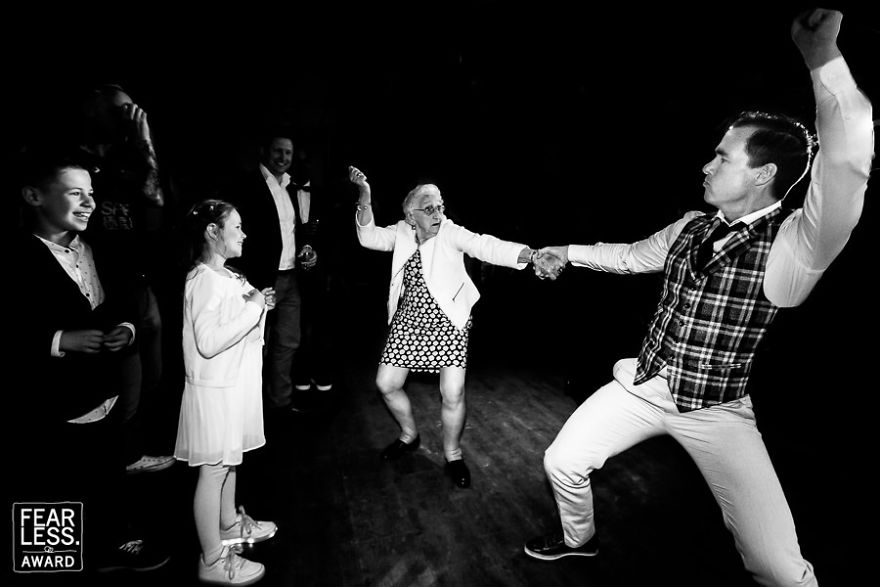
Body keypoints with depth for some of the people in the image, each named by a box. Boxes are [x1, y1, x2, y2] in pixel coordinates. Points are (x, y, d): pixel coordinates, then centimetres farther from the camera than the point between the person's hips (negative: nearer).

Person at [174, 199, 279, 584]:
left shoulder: (226, 276, 7)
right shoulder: (204, 280, -21)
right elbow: (209, 342, -28)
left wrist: (258, 303, 3)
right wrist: (253, 308, -22)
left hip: (235, 383, 9)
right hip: (216, 389, -9)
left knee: (228, 460, 23)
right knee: (214, 469, 3)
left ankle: (229, 524, 42)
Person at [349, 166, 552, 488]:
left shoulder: (450, 233, -12)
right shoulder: (402, 232, 1)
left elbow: (485, 246, -25)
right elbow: (370, 237, -7)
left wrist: (532, 254, -41)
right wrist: (365, 198, -21)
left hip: (447, 322, -4)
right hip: (409, 321, 4)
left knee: (453, 394, -10)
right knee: (386, 384, 7)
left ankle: (452, 455, 17)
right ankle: (409, 435, 36)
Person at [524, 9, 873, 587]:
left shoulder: (793, 246, -17)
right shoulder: (691, 227, 3)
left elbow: (846, 169, -37)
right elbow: (633, 255, 21)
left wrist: (824, 56, -40)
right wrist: (568, 252, 23)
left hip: (716, 410, -5)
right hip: (643, 385, 5)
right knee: (562, 461, 9)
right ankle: (580, 538, 40)